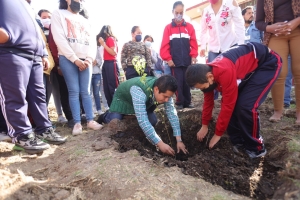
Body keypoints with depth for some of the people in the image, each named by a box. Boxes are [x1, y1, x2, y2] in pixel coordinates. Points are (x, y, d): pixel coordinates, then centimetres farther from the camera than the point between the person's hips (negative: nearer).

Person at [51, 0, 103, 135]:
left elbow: (91, 41, 13)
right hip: (68, 59, -4)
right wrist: (75, 59, -12)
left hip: (85, 60, 4)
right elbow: (59, 38, -4)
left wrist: (89, 58, -4)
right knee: (74, 91, -6)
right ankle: (77, 123, -1)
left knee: (86, 92, 2)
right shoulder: (58, 14, 9)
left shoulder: (85, 20, 24)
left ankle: (90, 120, 5)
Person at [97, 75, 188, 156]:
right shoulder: (139, 92, -46)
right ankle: (105, 116, 15)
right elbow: (142, 120, -51)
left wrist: (179, 140, -31)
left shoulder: (164, 90, -27)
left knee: (153, 121, -10)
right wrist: (160, 144, -49)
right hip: (123, 99, -5)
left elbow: (172, 114, -26)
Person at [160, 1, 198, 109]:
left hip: (187, 61, 2)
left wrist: (193, 56, -6)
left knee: (187, 83, 7)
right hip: (175, 62, -2)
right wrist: (168, 58, -10)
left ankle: (187, 102, 17)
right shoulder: (168, 27, 4)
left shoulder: (189, 26, 9)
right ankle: (180, 103, 11)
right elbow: (164, 45, -2)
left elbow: (193, 43, 5)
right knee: (178, 83, 0)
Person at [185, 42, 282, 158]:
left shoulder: (225, 72, -38)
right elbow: (208, 101, 2)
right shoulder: (207, 72, -11)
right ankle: (238, 142, 12)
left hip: (268, 63, -8)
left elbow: (228, 106, -30)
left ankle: (256, 148, 1)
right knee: (231, 101, -3)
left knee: (246, 105, -20)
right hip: (246, 63, 8)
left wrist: (218, 134, -17)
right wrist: (204, 126, 9)